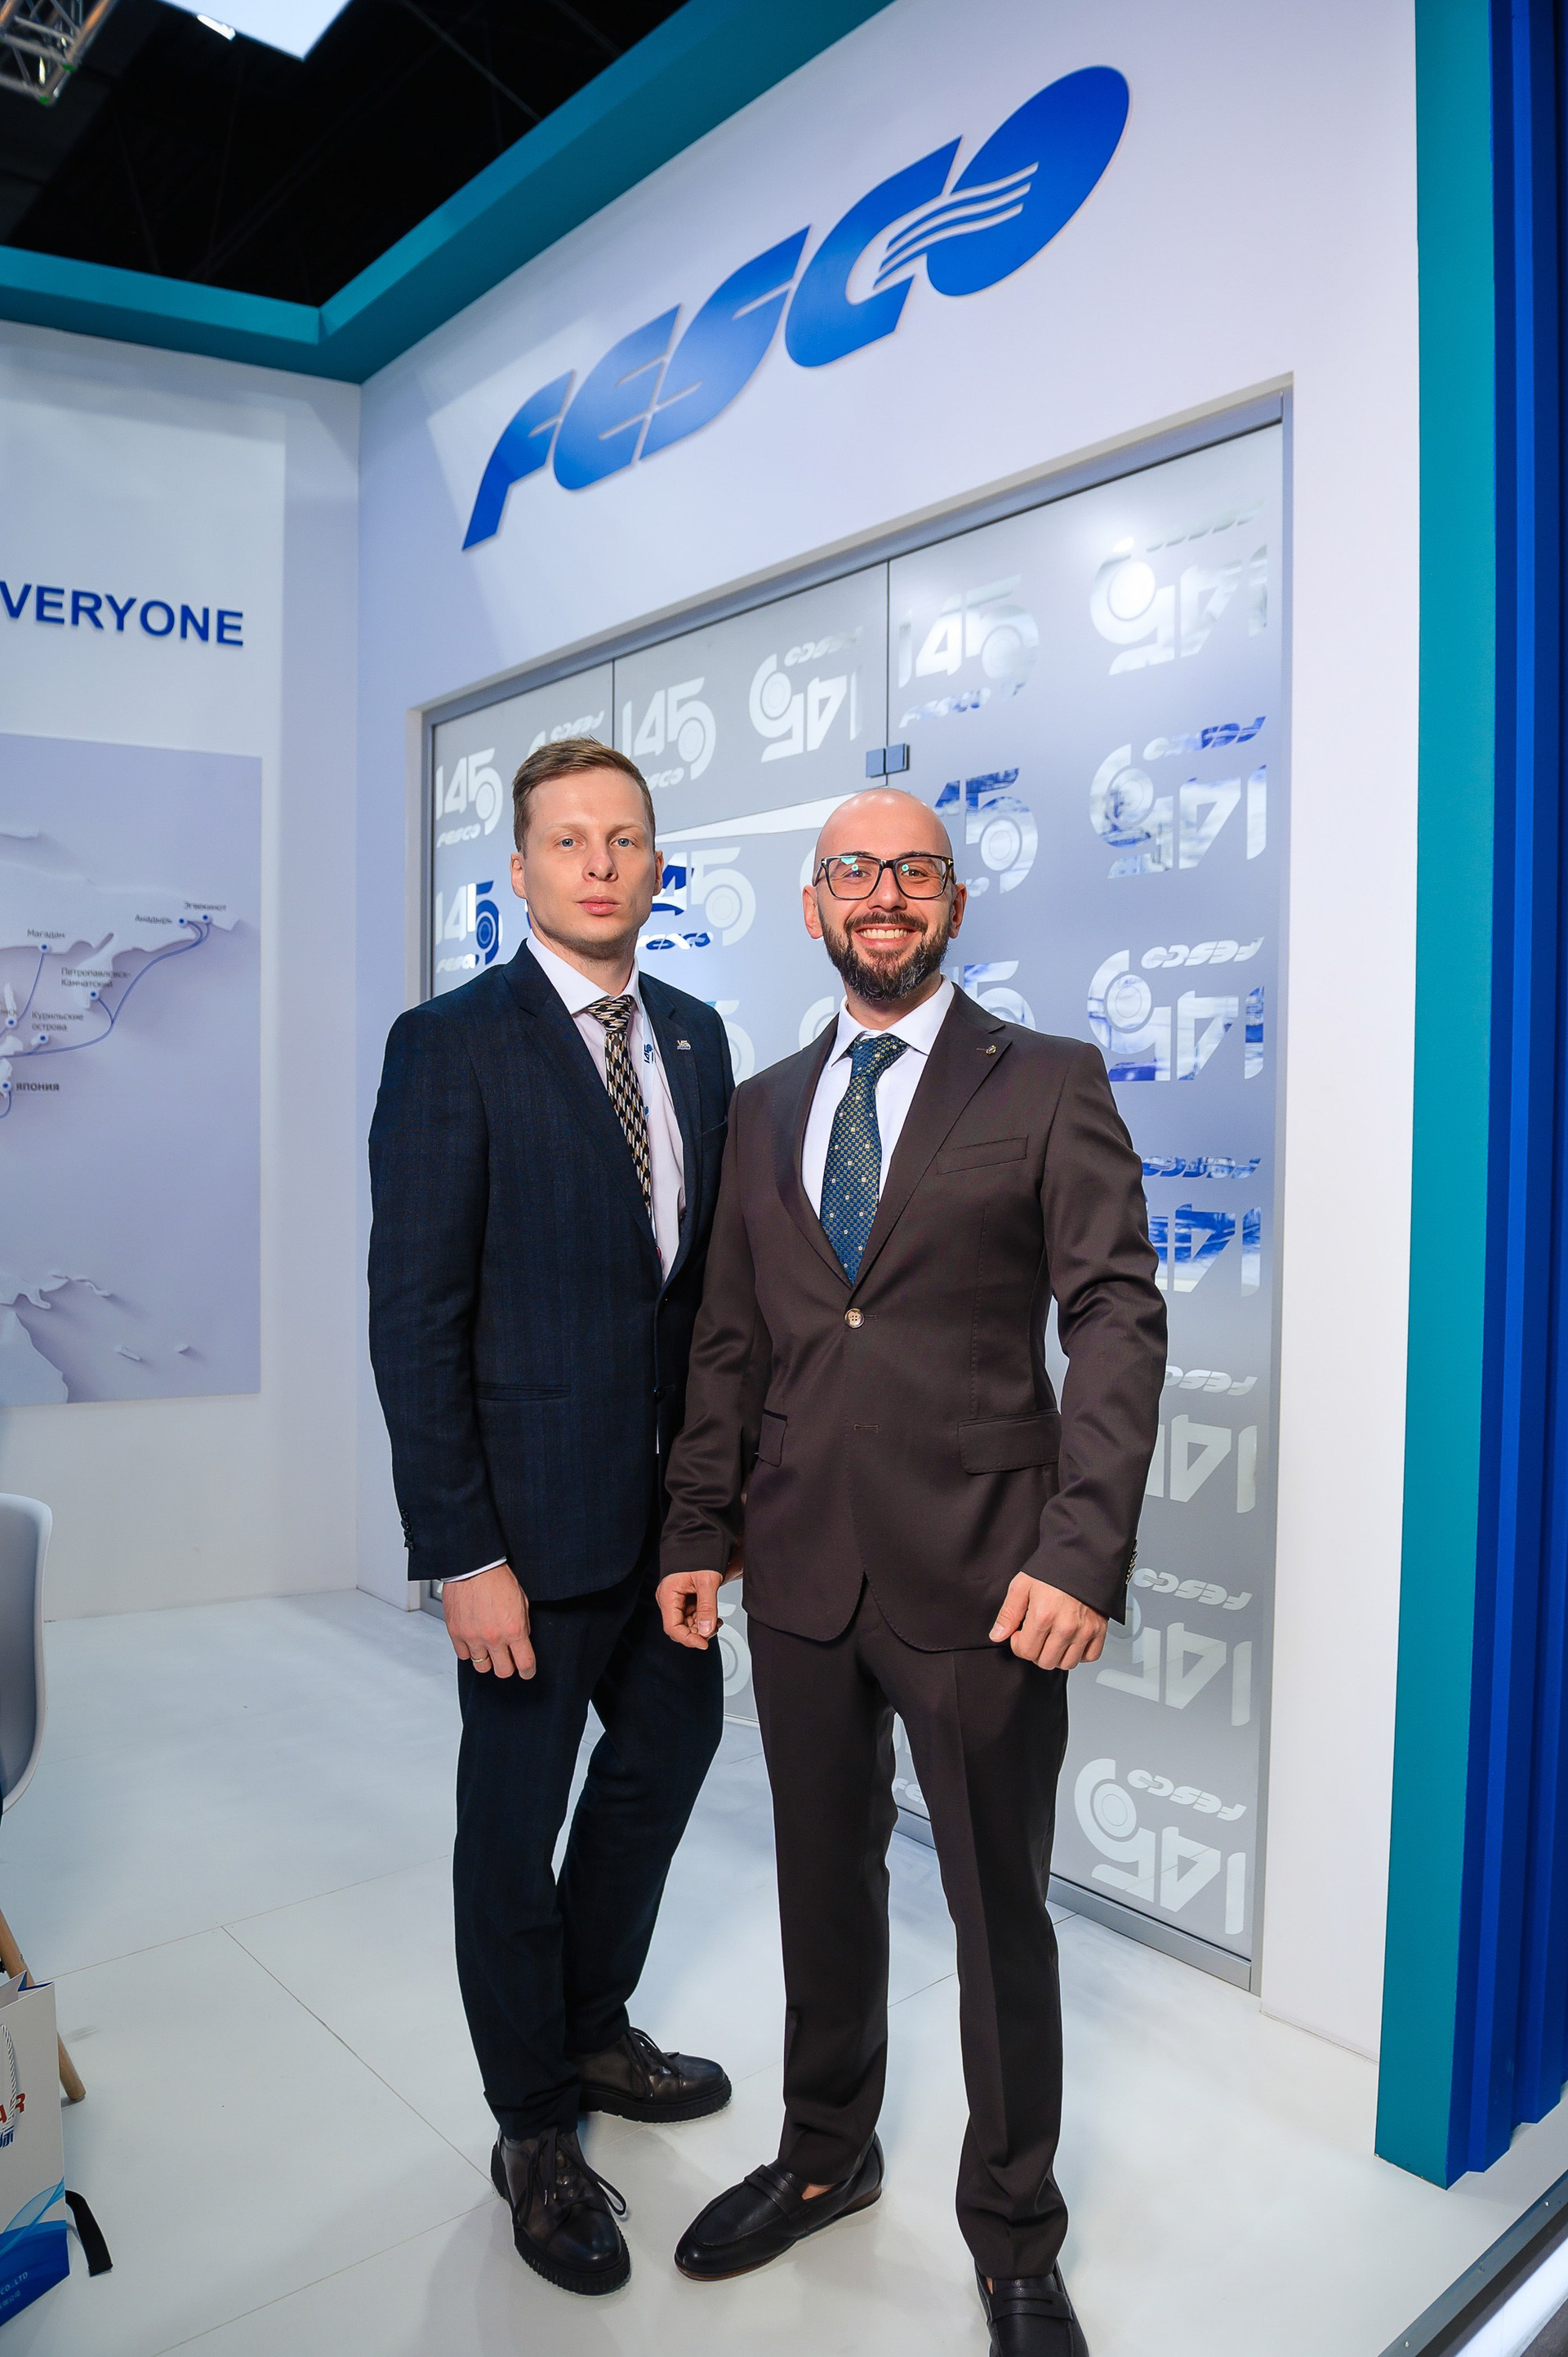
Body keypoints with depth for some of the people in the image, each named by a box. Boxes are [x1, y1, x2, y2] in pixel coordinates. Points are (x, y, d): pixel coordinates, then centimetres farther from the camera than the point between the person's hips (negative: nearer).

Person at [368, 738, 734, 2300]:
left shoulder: (694, 1038, 6)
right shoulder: (453, 1047, -13)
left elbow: (707, 1264, 9)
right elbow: (413, 1318, -16)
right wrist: (460, 1553, -18)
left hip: (672, 1497, 7)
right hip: (534, 1510, -7)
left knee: (668, 1753, 22)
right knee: (514, 1817, 10)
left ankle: (594, 2033, 47)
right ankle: (535, 2130, 34)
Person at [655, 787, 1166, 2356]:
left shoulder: (1048, 1085, -3)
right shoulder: (764, 1106, 11)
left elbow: (1118, 1320, -9)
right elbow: (730, 1340, 12)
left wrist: (1082, 1550, -19)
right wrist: (697, 1533, 8)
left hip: (978, 1578, -4)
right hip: (801, 1571, 4)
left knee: (998, 1911, 11)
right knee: (823, 1885, 20)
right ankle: (824, 2156, 45)